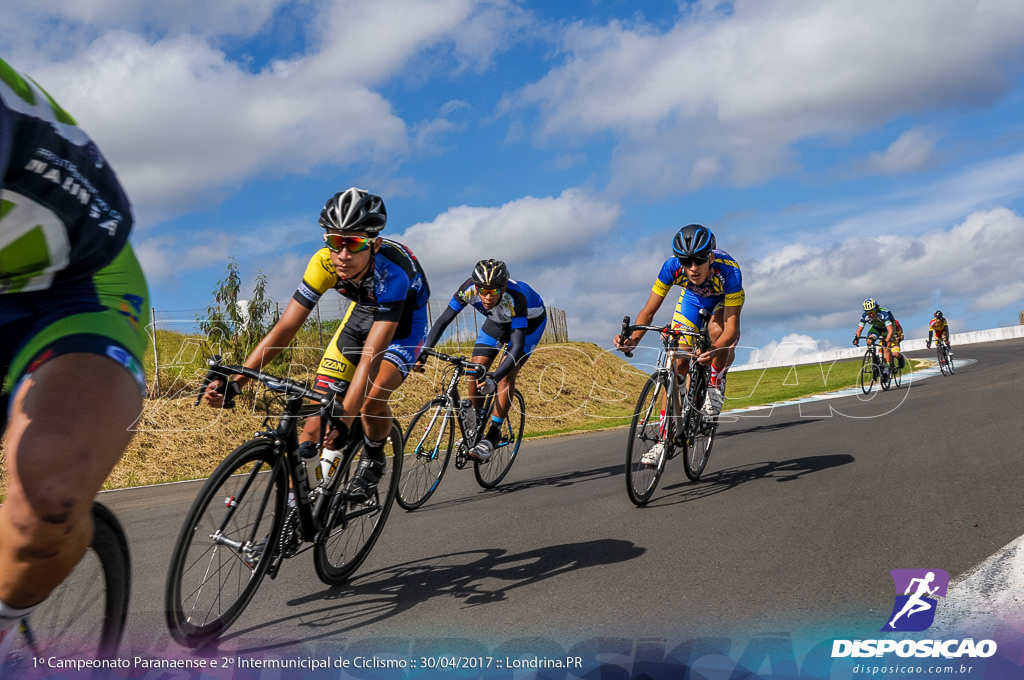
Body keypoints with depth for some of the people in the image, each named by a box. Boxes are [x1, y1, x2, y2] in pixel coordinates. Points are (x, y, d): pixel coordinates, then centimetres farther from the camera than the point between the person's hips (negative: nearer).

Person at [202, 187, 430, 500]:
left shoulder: (391, 272, -40)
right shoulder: (324, 262, -27)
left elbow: (371, 353, -46)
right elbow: (286, 327, -26)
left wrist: (345, 416, -57)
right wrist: (234, 382, -35)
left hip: (404, 320, -4)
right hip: (362, 310, 4)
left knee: (371, 403, -28)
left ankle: (373, 459, 6)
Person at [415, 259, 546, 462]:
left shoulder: (516, 299, -42)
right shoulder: (468, 289, -31)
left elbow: (517, 348, -45)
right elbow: (444, 320, -23)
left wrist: (494, 379, -57)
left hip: (530, 320, -4)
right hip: (498, 320, 4)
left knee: (507, 373, -21)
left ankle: (492, 436, -13)